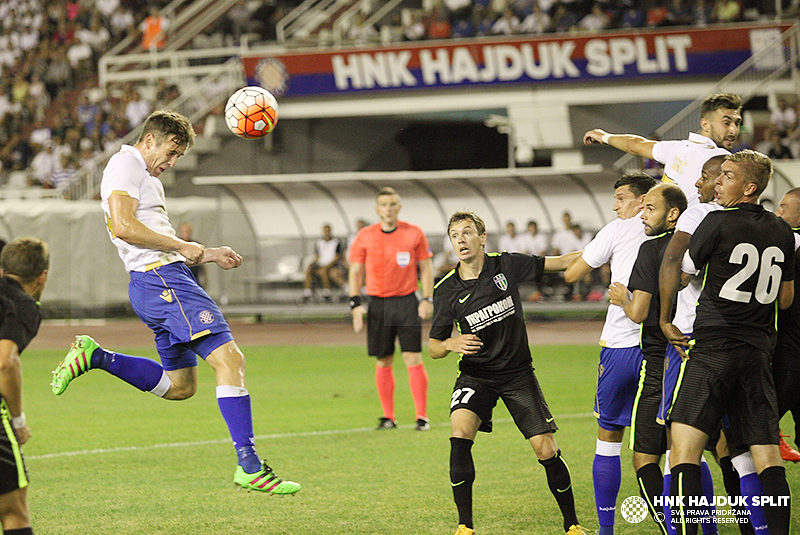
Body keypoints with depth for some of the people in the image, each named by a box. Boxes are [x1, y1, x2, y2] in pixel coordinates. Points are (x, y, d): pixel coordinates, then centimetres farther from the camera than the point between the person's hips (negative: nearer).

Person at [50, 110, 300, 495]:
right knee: (229, 358, -19)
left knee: (179, 386, 16)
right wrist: (181, 246, -14)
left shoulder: (147, 178, 28)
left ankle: (93, 357, 16)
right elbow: (124, 226, -20)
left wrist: (208, 255, 21)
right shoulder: (126, 165, -4)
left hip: (165, 279, 11)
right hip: (160, 279, -11)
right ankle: (249, 467, -24)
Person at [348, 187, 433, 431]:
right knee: (383, 362, 4)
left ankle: (422, 416, -2)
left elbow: (426, 267, 7)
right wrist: (355, 303, -4)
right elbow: (355, 271, 7)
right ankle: (388, 417, 12)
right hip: (378, 303, 1)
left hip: (406, 301, -1)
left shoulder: (414, 233, 1)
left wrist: (427, 299, -3)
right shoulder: (365, 236, 3)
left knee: (413, 358, -7)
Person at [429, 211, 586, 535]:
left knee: (546, 450, -7)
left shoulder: (506, 265, -6)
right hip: (475, 375, 0)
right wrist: (452, 344, -21)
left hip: (517, 372, 0)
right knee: (460, 432, -27)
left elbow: (561, 262, 3)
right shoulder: (446, 291, -5)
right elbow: (433, 348, 2)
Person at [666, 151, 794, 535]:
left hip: (713, 347, -6)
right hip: (760, 352, 6)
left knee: (685, 445, -11)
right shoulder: (782, 233, 11)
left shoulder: (718, 222, -6)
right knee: (767, 457, 4)